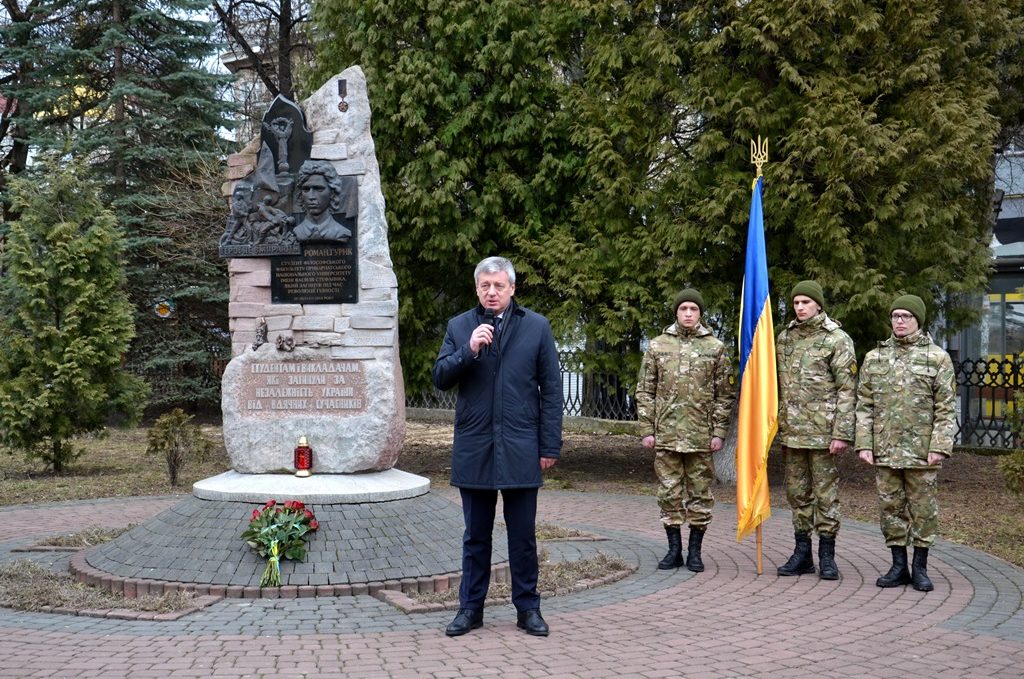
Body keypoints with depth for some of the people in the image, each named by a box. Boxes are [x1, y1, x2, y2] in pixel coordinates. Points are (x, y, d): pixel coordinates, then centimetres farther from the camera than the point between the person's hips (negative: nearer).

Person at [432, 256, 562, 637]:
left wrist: (550, 446, -2)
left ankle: (527, 608, 18)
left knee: (523, 535, 6)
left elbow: (551, 390, 2)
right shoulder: (459, 327, 8)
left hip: (520, 448, -1)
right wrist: (469, 350, -16)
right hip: (474, 448, 1)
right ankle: (471, 608, 19)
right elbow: (440, 379, 0)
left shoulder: (536, 327, 3)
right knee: (476, 536, 10)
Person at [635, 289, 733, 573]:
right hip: (666, 434, 1)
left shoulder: (715, 347, 4)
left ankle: (695, 551, 15)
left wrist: (719, 432, -3)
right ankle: (674, 549, 15)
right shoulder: (658, 346, 5)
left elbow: (724, 394, 4)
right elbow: (644, 391, 6)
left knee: (700, 493, 5)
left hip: (701, 436, -1)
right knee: (669, 493, 5)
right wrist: (647, 429, 0)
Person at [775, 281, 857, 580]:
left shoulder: (837, 339, -5)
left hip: (822, 432, -5)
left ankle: (827, 556, 9)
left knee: (826, 494, 1)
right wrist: (776, 424, 13)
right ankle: (802, 553, 20)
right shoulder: (785, 338, 12)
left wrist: (842, 433, -15)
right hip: (791, 432, 6)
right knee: (797, 493, 11)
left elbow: (847, 390, -9)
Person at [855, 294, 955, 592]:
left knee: (923, 508, 4)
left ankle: (920, 568, 15)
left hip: (921, 451, -3)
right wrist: (863, 443, 0)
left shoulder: (938, 358, 0)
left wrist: (940, 446, -11)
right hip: (885, 451, 3)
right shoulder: (874, 358, 9)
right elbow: (864, 405, 9)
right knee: (891, 507, 8)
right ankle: (899, 566, 18)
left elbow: (946, 408, -2)